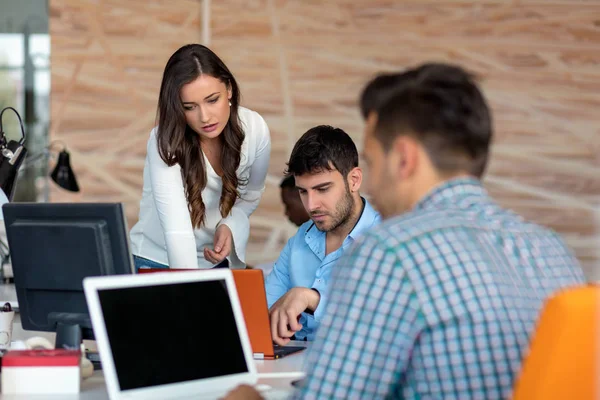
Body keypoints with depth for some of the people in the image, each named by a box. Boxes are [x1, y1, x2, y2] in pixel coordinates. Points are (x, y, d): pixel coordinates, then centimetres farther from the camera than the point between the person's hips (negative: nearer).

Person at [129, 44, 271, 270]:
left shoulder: (255, 129, -14)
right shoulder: (166, 144, -25)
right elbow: (177, 230, -37)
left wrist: (230, 226, -14)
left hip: (219, 259, 3)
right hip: (160, 261, -3)